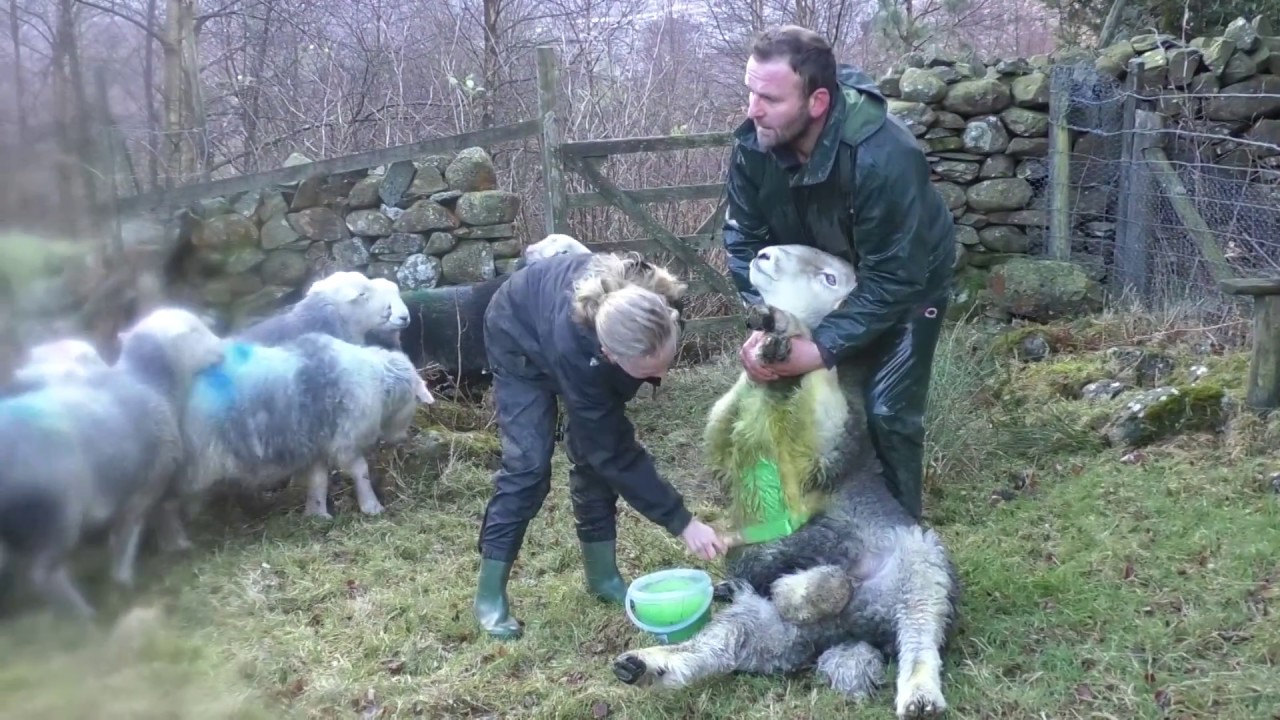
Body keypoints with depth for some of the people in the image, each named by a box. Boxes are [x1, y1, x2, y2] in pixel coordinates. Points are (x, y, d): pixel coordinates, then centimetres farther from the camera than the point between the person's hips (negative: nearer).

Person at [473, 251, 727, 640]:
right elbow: (616, 453, -35)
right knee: (529, 462, -12)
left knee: (594, 450, -1)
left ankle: (603, 575, 13)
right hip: (520, 339, -5)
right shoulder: (573, 348, -46)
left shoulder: (654, 306, -37)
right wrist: (682, 522, -34)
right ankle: (490, 595, -1)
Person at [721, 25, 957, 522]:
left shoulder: (886, 158, -39)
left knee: (886, 412, -9)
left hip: (906, 283, -5)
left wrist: (823, 349, -40)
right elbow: (744, 241, -14)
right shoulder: (753, 144, -23)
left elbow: (892, 279, -35)